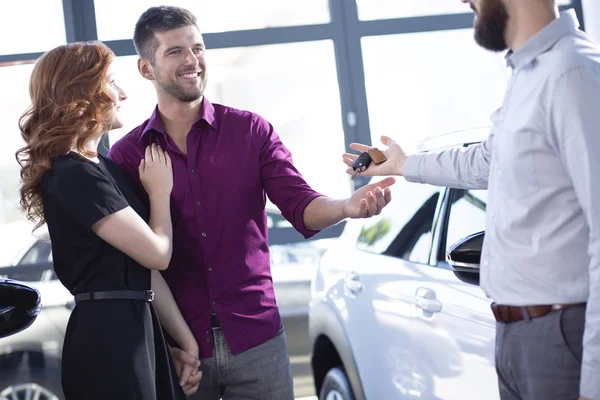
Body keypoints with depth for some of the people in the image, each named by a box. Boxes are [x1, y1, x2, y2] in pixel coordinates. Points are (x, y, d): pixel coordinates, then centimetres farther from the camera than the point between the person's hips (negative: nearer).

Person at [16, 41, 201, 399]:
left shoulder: (106, 169, 14)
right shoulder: (75, 176, -16)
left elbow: (145, 267, 13)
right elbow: (157, 253, -15)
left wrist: (186, 339, 11)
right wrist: (160, 191, 2)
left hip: (135, 327, 9)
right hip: (109, 336, -9)